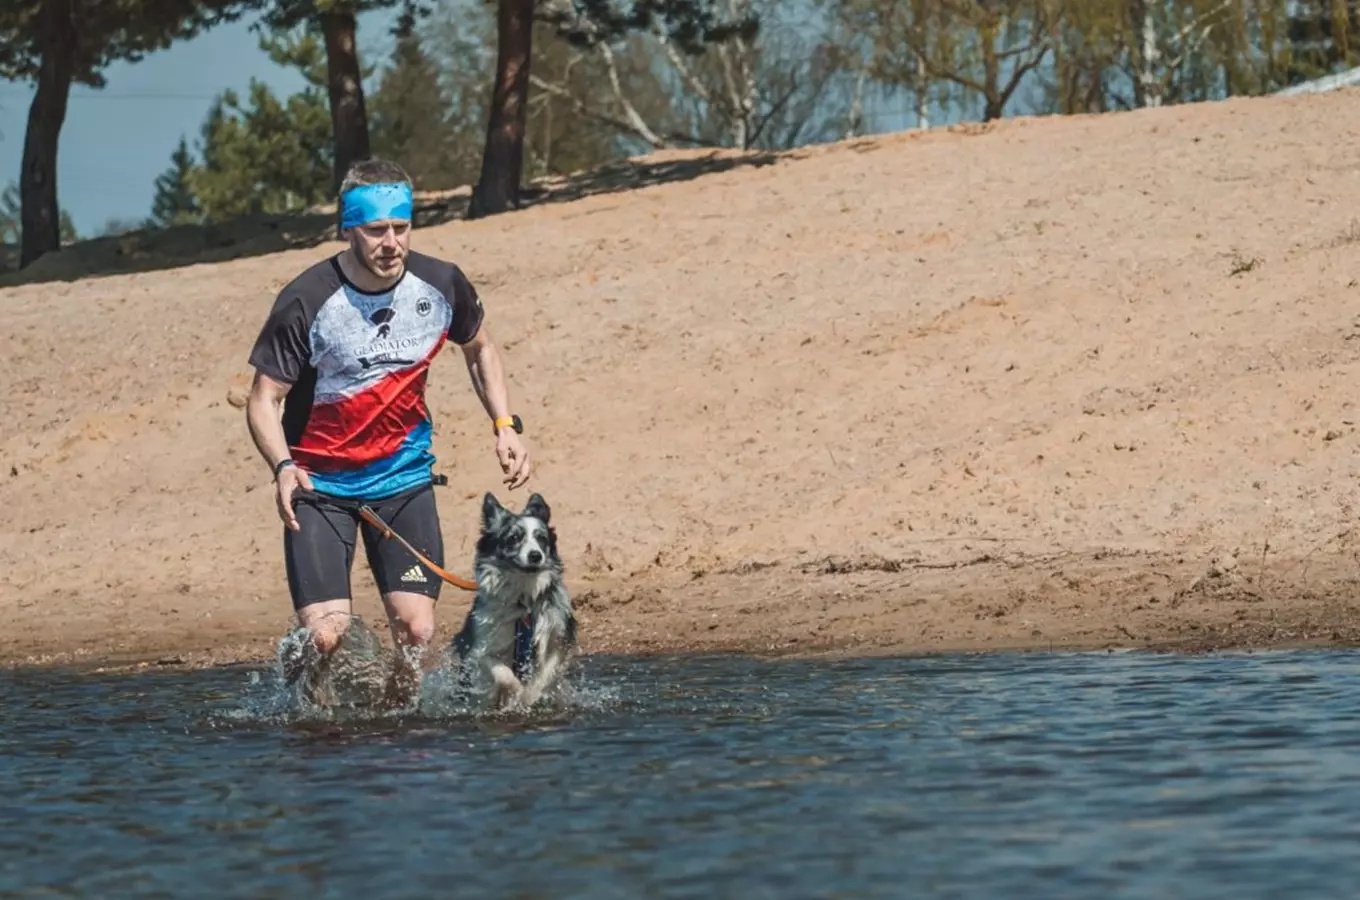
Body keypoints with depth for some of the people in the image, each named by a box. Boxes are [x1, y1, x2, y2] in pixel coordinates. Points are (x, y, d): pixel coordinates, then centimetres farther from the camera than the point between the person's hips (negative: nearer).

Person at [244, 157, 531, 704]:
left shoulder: (441, 285, -5)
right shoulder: (306, 302, -17)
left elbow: (479, 349, 16)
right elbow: (264, 400, -13)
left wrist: (504, 424, 4)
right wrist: (283, 467, -31)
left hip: (405, 476, 3)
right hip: (322, 483, -3)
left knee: (416, 631, -10)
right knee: (325, 637, -16)